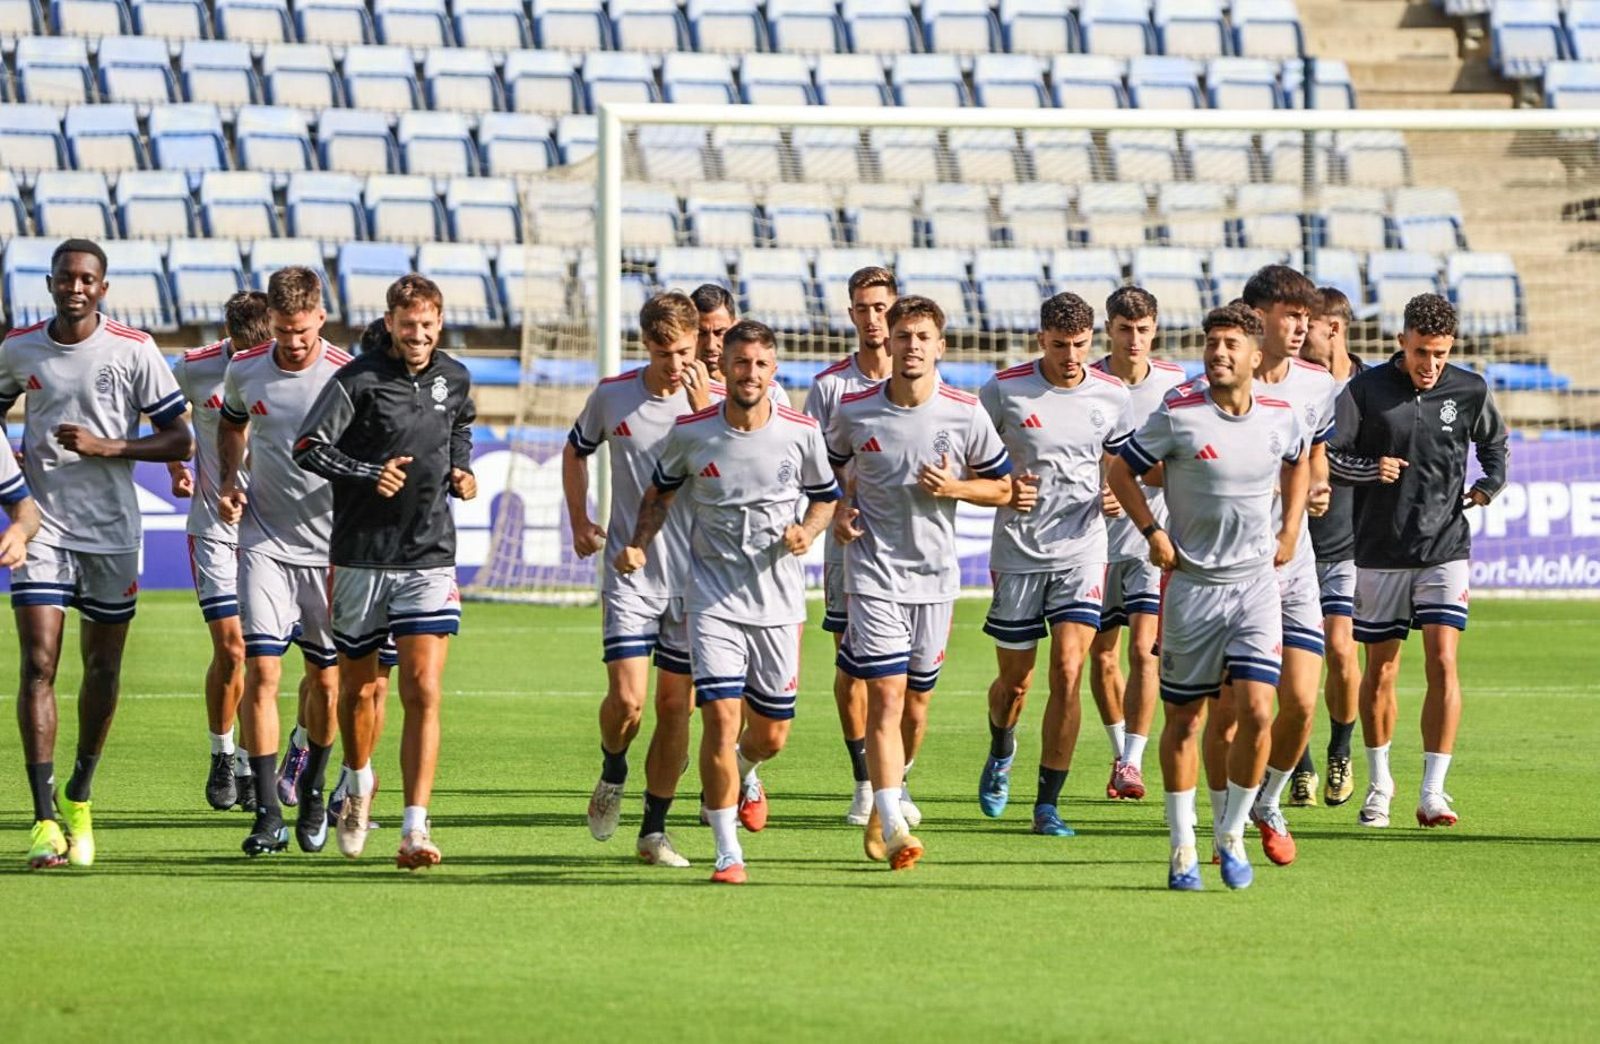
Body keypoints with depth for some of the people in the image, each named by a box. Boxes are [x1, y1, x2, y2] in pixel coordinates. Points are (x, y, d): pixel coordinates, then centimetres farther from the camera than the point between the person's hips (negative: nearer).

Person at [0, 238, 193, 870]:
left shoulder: (133, 350, -4)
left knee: (102, 670, 9)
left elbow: (180, 441, -3)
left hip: (112, 532, 0)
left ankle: (79, 799, 29)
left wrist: (106, 446, -16)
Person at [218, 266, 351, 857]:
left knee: (326, 679, 7)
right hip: (265, 538, 1)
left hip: (331, 545, -1)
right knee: (260, 670, -11)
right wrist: (227, 482, 5)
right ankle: (268, 813, -9)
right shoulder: (244, 371, 0)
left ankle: (312, 786, 32)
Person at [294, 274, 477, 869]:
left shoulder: (454, 380, 7)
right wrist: (367, 474, -23)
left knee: (423, 691, -12)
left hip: (429, 558, 1)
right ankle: (359, 784, 43)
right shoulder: (358, 380, -8)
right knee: (359, 686, 13)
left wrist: (461, 470, 9)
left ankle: (415, 830, -16)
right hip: (361, 556, -1)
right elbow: (308, 447, -12)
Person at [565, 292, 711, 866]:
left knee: (675, 704, 4)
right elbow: (575, 451, 19)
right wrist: (579, 522, 13)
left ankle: (655, 830, 15)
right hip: (631, 571, 0)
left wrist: (702, 410, -22)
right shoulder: (612, 395, 0)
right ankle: (612, 774, 20)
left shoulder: (717, 399, -4)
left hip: (696, 575, 0)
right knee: (627, 699, -12)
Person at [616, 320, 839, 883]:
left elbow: (825, 494, 12)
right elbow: (661, 490, 12)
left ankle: (742, 774, 47)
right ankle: (728, 851, -6)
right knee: (721, 718, -15)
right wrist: (639, 545, -2)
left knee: (770, 735, 9)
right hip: (713, 599, -2)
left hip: (779, 603, 2)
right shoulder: (691, 432, -6)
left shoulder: (802, 432, -4)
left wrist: (807, 531, -7)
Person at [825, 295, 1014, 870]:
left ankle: (889, 797, 34)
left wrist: (954, 488, -13)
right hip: (873, 571, -2)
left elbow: (1002, 487, 5)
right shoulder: (855, 410, -4)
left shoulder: (965, 412, -4)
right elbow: (825, 470, 15)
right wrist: (837, 513, -3)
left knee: (915, 698, 11)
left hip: (935, 574, 2)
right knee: (886, 696, -12)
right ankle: (892, 828, -16)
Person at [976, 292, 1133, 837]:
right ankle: (1001, 751, 44)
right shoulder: (1004, 390, -5)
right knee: (1014, 681, 9)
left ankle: (1048, 803, -5)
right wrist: (1003, 491, -15)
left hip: (1081, 551, 0)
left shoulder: (1112, 396, 2)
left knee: (1067, 673, -13)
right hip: (1017, 551, 0)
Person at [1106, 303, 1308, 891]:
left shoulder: (1281, 418, 2)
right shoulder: (1178, 416, -9)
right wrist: (1152, 533, -7)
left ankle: (1232, 834, 5)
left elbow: (1297, 465, 25)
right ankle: (1183, 849, 16)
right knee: (1184, 718, 4)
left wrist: (1289, 533, 15)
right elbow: (1121, 472, 3)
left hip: (1256, 583, 2)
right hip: (1192, 584, -2)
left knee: (1255, 710, -12)